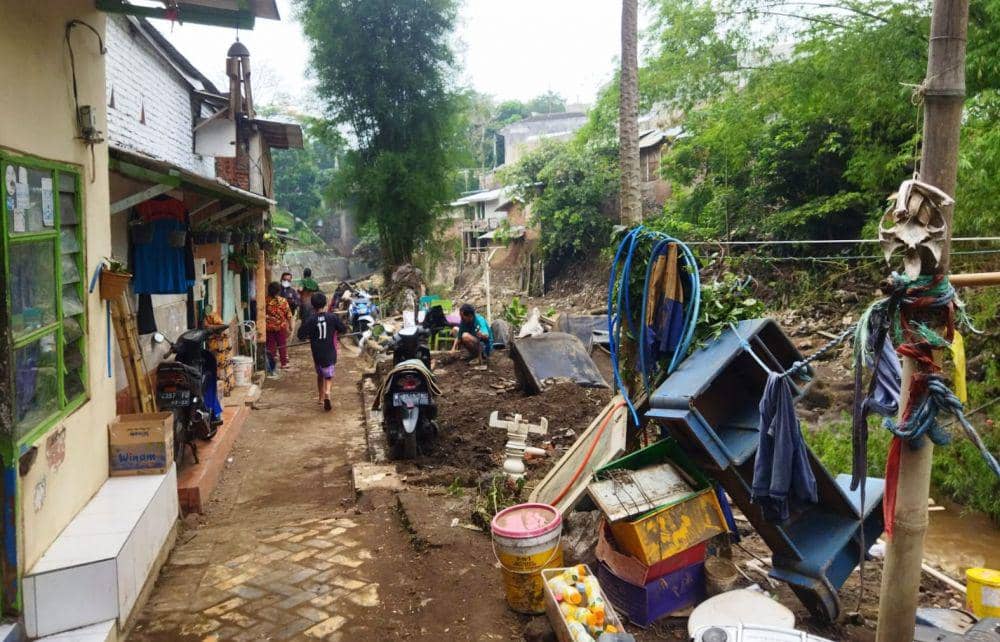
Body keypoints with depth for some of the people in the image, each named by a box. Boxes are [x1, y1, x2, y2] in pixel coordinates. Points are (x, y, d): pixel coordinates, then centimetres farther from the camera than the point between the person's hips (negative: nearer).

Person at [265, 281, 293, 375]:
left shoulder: (266, 301, -8)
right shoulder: (283, 301, -9)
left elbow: (263, 314, -7)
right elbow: (288, 314, -5)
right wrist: (290, 325, 6)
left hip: (269, 327, 1)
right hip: (281, 326, -1)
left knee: (271, 346, 9)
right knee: (283, 345, 12)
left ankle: (272, 367, 13)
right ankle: (284, 363, 18)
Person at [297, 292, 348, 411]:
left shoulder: (309, 320, -9)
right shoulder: (332, 317, -8)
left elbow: (301, 336, -7)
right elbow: (344, 330, -2)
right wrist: (337, 336, 17)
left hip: (317, 353, 1)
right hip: (330, 352, -1)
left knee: (320, 374, 22)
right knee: (328, 376, 8)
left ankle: (321, 398, 31)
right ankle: (327, 393, -20)